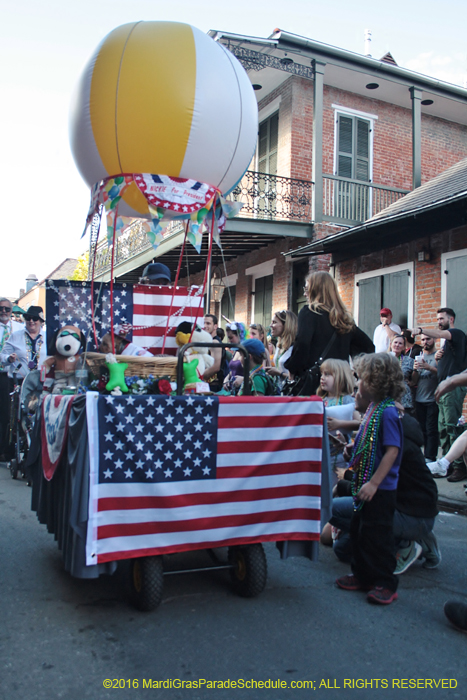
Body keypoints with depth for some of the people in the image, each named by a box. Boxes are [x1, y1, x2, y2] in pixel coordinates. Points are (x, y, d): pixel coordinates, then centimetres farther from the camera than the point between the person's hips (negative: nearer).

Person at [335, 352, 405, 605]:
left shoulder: (387, 412, -21)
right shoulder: (373, 407, 8)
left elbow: (392, 451, -24)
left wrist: (374, 483, -24)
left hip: (381, 489, -9)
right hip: (365, 482, 9)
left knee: (377, 535, 1)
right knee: (358, 529, 17)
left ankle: (385, 584, 15)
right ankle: (362, 575, 31)